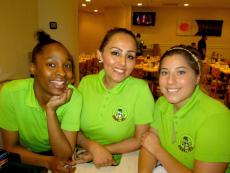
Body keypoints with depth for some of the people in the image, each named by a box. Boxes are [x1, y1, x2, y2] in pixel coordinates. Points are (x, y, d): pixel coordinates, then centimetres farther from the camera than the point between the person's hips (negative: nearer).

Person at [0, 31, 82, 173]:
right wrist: (48, 161, -25)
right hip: (26, 159, 0)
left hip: (58, 157, 0)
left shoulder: (73, 96, -21)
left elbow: (65, 155, -18)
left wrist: (51, 110, -31)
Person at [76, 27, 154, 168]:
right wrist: (93, 147, -16)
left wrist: (105, 150, -13)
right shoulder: (86, 83, -6)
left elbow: (140, 140, -8)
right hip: (82, 161, 2)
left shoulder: (140, 89, -16)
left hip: (122, 163, -1)